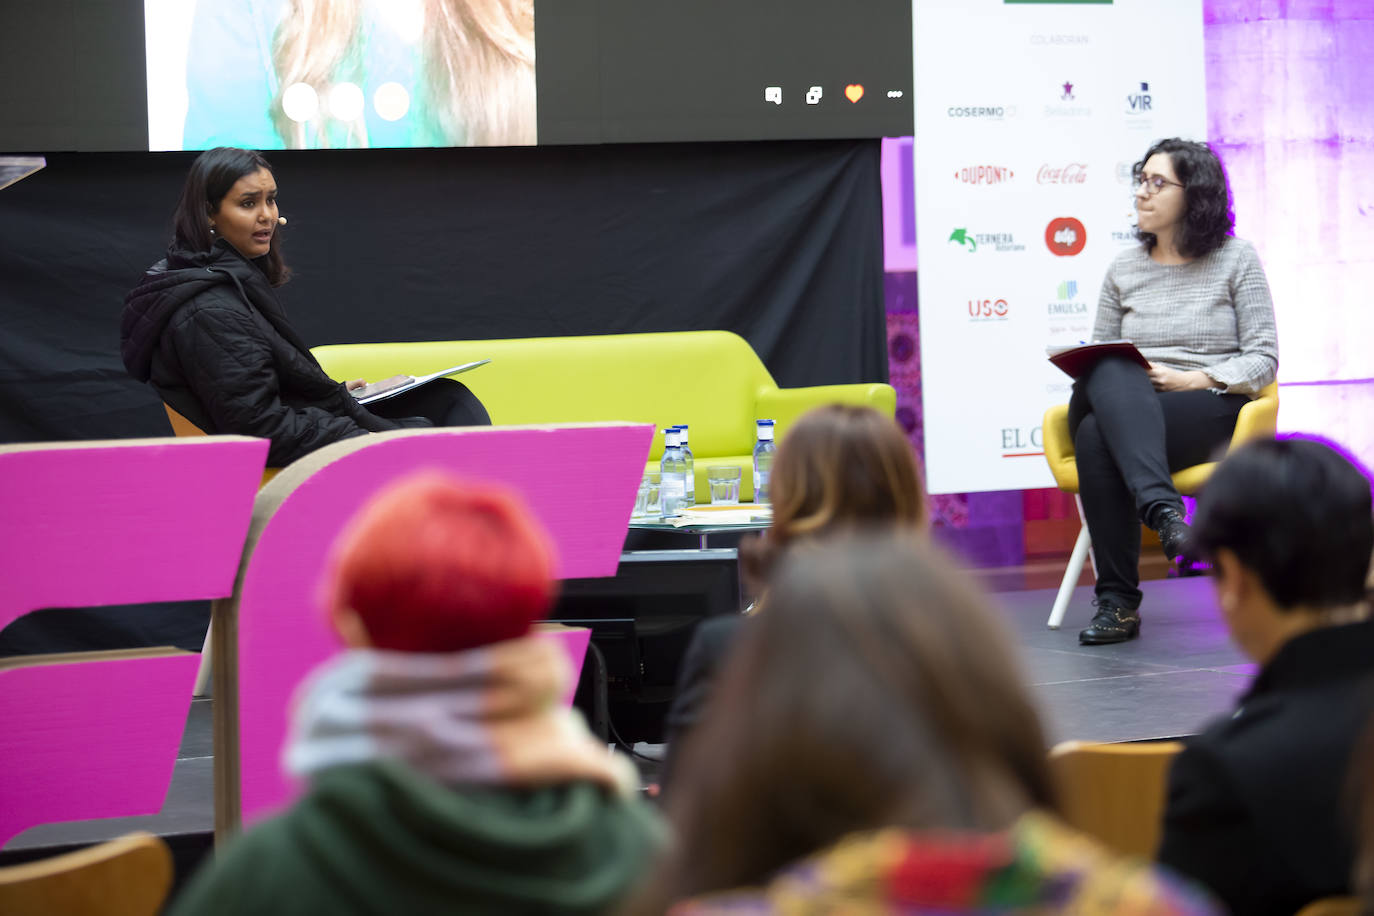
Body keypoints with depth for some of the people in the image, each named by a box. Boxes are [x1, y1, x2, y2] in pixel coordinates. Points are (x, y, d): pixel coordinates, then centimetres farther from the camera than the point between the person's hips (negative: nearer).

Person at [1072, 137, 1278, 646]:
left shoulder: (1235, 258, 9)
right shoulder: (1123, 269, 19)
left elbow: (1263, 358, 3)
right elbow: (1097, 357, 18)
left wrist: (1196, 379, -14)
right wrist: (1121, 381, -7)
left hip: (1210, 408, -4)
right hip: (1123, 407, 4)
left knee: (1097, 434, -35)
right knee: (1109, 374, -37)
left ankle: (1118, 599, -40)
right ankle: (1162, 509, -50)